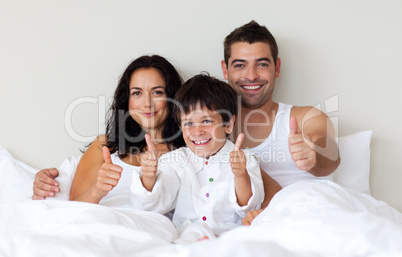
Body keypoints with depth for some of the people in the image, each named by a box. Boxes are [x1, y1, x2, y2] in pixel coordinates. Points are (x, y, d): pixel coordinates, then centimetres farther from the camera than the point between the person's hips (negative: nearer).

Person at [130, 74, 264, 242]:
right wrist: (148, 177, -21)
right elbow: (153, 205, 1)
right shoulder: (175, 161, 10)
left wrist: (241, 175, -29)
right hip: (184, 233, -2)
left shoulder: (244, 160, 5)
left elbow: (249, 207, -8)